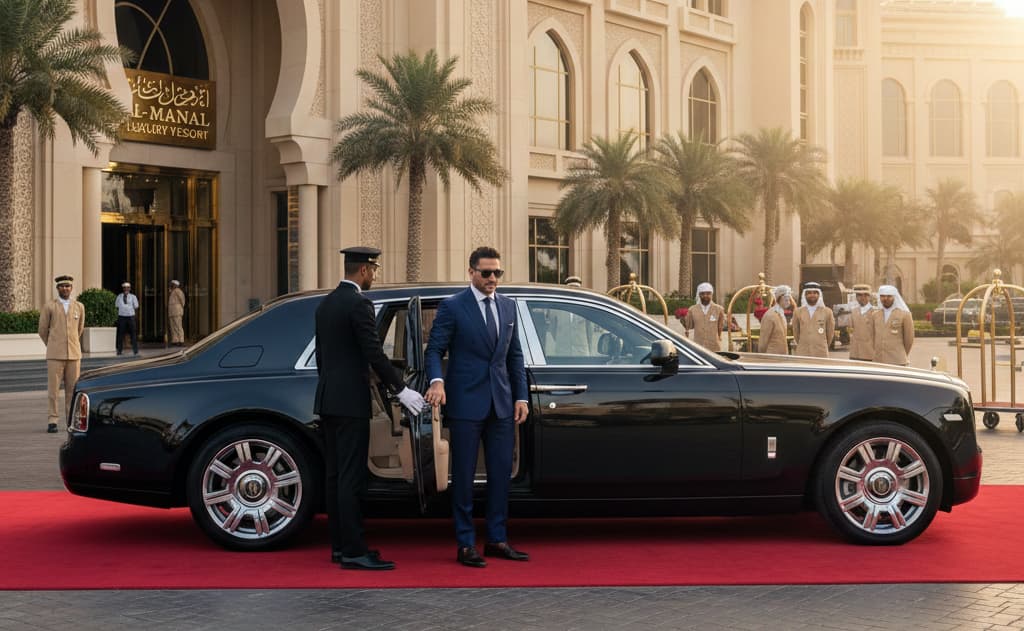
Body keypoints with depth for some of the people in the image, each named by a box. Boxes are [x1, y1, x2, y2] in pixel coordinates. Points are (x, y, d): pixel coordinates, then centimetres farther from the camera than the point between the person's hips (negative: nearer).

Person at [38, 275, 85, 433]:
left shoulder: (79, 307, 8)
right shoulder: (49, 307, 0)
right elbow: (42, 331, 9)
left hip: (74, 355, 2)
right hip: (55, 355, -2)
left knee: (72, 389, 4)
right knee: (53, 389, -4)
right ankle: (52, 422, 0)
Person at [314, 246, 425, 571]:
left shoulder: (326, 303, 14)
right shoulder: (358, 303, -13)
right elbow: (374, 353, -17)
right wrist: (401, 389, -11)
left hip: (328, 400, 9)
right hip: (350, 401, -9)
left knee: (335, 475, 11)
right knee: (351, 477, -9)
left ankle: (340, 546, 16)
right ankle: (353, 552, -8)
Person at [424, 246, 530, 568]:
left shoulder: (508, 307, 12)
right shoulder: (452, 307, -4)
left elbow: (515, 355, 15)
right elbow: (434, 349, -6)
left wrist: (521, 396, 9)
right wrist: (437, 381, -24)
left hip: (502, 403, 5)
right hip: (466, 403, -5)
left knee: (501, 473, 8)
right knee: (464, 475, 1)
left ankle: (497, 539, 18)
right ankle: (466, 544, 7)